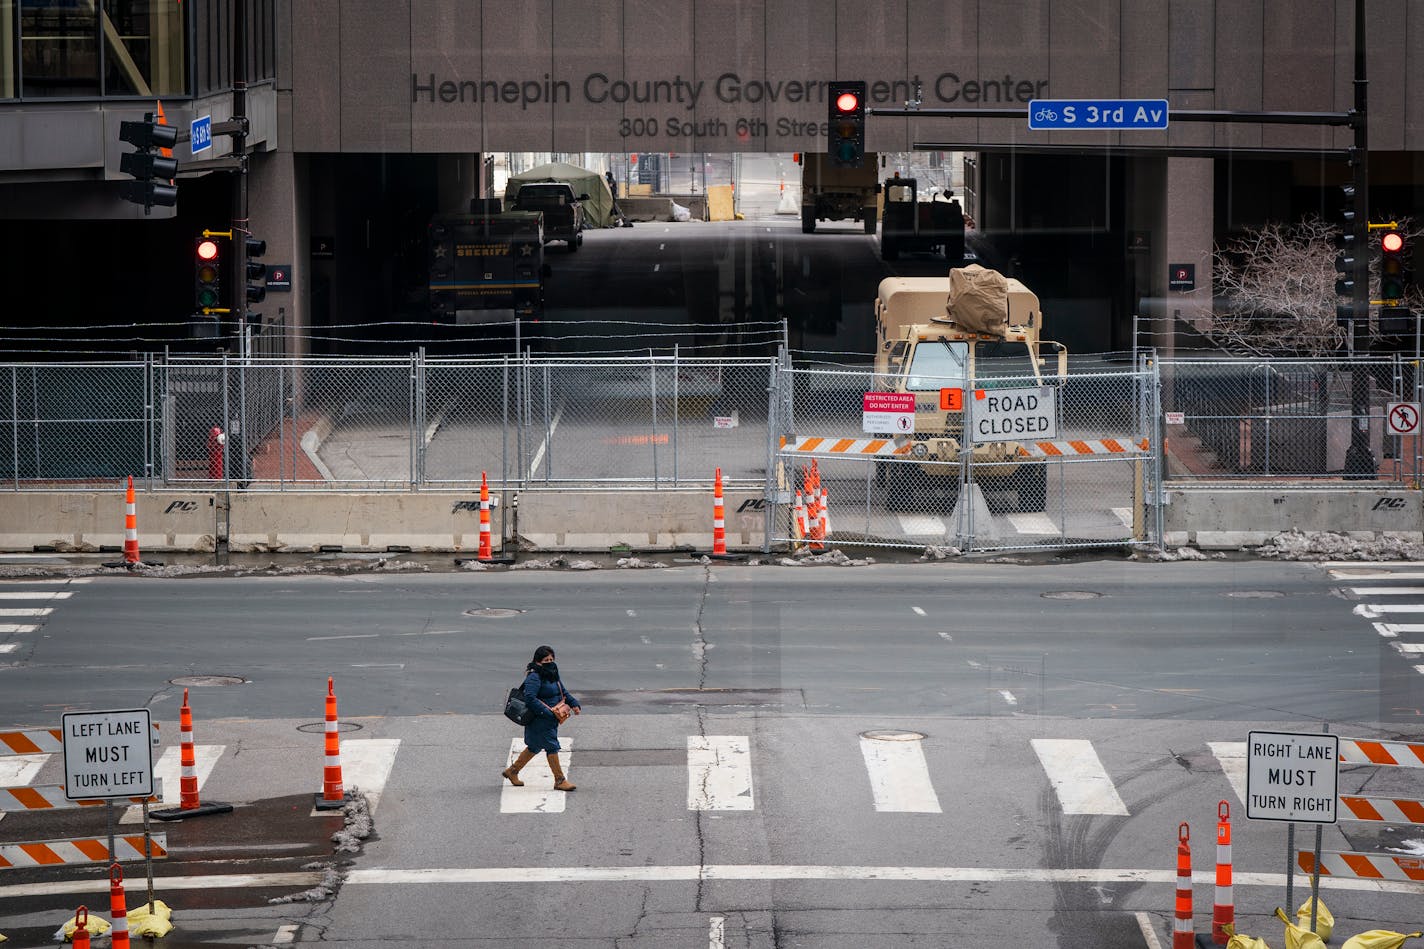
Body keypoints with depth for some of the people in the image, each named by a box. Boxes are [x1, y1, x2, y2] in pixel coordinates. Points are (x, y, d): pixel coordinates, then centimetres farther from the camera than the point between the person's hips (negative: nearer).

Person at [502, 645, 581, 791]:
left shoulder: (552, 675, 13)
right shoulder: (534, 678, -17)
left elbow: (563, 692, 24)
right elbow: (530, 698, -27)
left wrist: (574, 704, 8)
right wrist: (547, 712, -30)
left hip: (551, 719, 10)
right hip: (539, 720, -10)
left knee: (535, 747, 19)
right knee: (552, 747, -6)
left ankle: (512, 771, 33)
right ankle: (560, 780, 0)